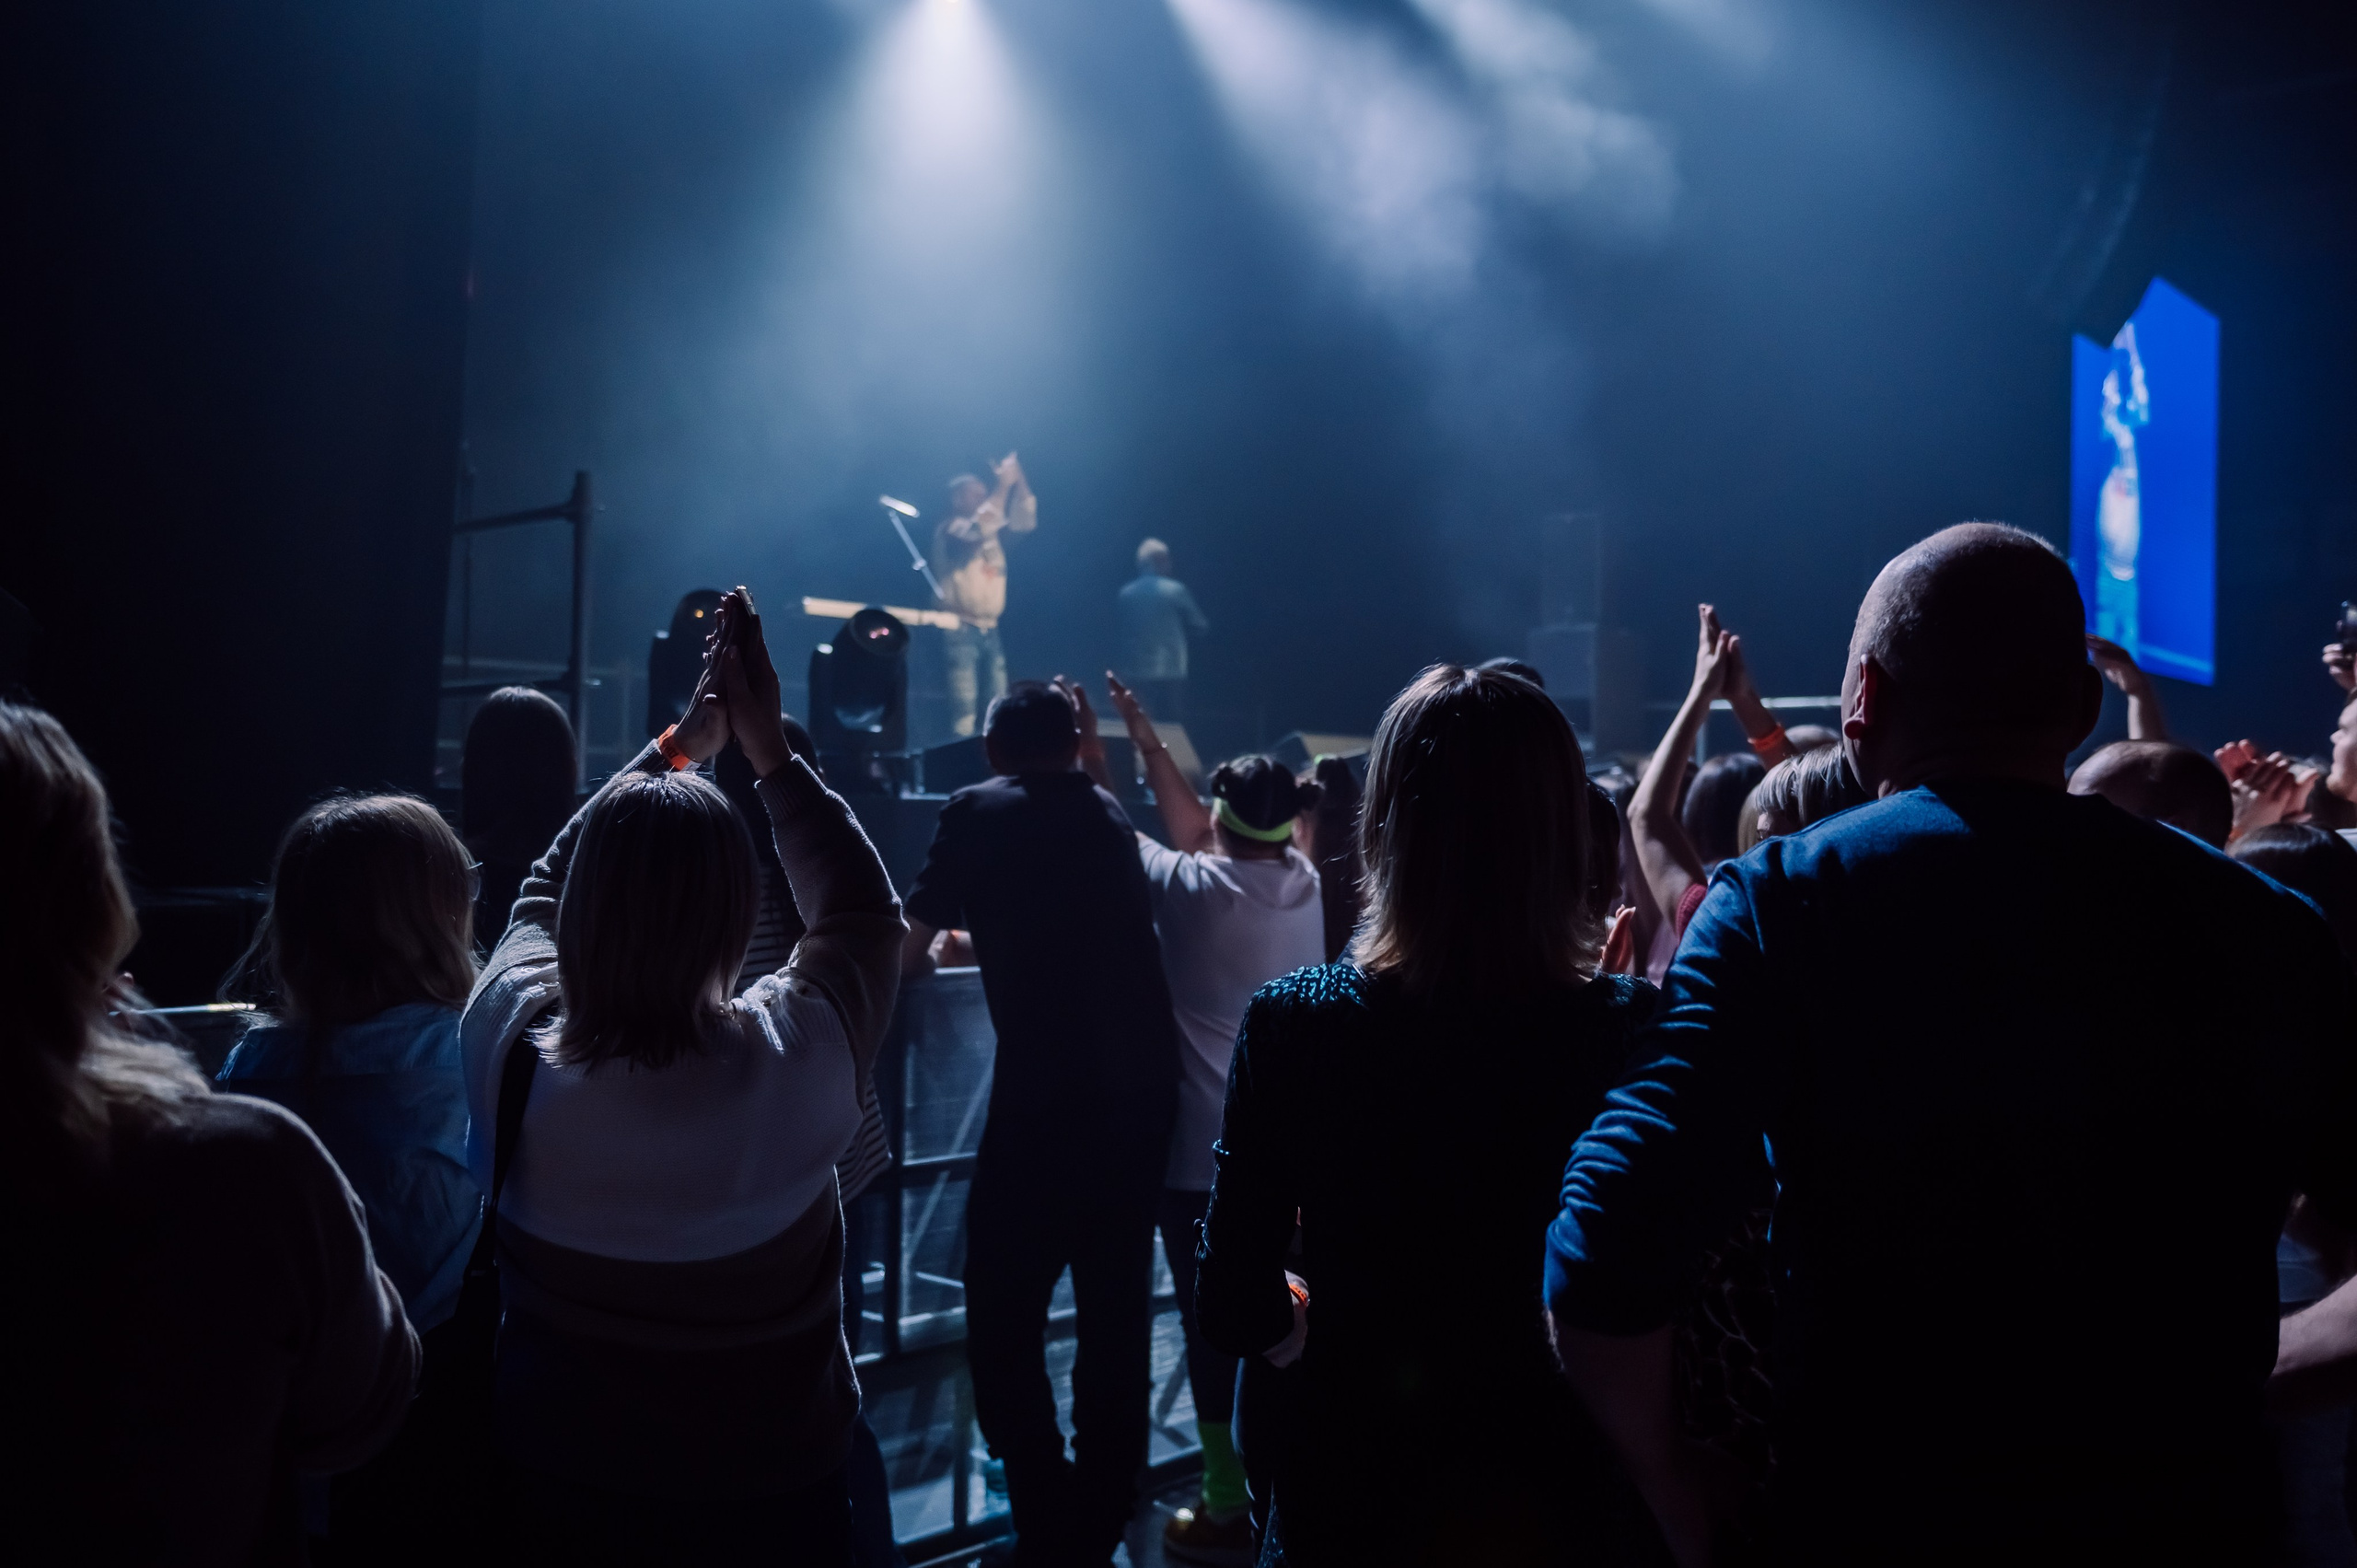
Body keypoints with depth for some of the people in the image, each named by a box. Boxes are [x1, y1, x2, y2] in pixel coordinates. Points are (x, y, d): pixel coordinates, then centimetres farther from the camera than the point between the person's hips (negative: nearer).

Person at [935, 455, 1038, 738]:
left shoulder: (994, 529, 16)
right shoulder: (950, 529, -5)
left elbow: (1025, 521, 7)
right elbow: (979, 528, -25)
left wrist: (1018, 479, -4)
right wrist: (1003, 485, -21)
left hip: (990, 631, 7)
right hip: (961, 631, -7)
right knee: (964, 712, -14)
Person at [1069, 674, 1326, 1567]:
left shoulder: (1195, 890, -16)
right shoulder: (1303, 884, 0)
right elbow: (1193, 836, 12)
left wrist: (1091, 753, 13)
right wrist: (1148, 742, 17)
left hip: (1203, 1149, -6)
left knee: (1211, 1322, 6)